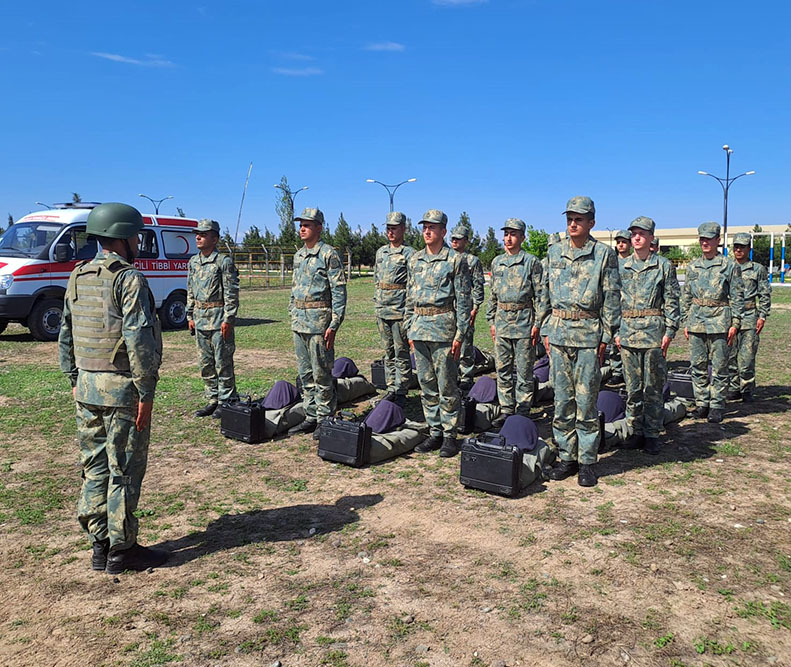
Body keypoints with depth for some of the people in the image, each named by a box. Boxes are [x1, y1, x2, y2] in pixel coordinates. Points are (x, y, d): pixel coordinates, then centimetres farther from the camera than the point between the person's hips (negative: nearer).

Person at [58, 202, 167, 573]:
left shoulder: (78, 278, 11)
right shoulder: (129, 279, -14)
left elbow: (65, 334, 15)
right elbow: (138, 340, -20)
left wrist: (74, 379, 21)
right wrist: (146, 392, -16)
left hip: (86, 388, 8)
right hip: (121, 388, -8)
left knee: (94, 467, 14)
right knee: (124, 470, 2)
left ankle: (100, 546, 24)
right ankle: (122, 550, 12)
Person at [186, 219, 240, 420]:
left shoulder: (224, 262, -9)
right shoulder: (193, 262, 13)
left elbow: (232, 293, -12)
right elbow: (190, 291, 19)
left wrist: (228, 320, -16)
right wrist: (190, 316, 13)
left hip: (219, 318, -7)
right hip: (200, 319, 7)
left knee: (223, 362, -2)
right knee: (205, 363, 12)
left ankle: (226, 401, 7)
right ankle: (213, 400, 21)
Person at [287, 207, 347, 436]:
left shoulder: (328, 254, -8)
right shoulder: (298, 256, 15)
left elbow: (339, 292, -12)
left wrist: (334, 325, -17)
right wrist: (293, 316, 17)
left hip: (319, 322, -8)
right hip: (299, 323, 8)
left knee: (321, 374, -2)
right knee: (305, 374, 12)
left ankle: (325, 419, 7)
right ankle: (311, 417, 21)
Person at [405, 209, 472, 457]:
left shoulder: (455, 260, -4)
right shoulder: (415, 260, 13)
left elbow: (464, 300, -6)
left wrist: (459, 335, -11)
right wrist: (409, 329, 12)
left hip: (442, 328, -6)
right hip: (419, 328, 6)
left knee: (446, 385, 0)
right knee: (426, 384, 10)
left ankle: (450, 435, 10)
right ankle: (435, 431, 20)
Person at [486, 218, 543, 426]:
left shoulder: (531, 262, -3)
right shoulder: (497, 262, 12)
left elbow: (539, 295, -4)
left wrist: (537, 323, -9)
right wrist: (491, 320, 13)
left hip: (523, 321, -5)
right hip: (502, 321, 5)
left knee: (524, 371, 1)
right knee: (503, 369, 9)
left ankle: (523, 412, 10)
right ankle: (506, 410, 19)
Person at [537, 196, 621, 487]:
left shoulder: (603, 253, -1)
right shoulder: (555, 252, 11)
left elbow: (611, 299, -2)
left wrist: (605, 338, -6)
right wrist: (545, 330, 9)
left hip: (588, 334, -4)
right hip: (558, 333, 4)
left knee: (586, 401, 1)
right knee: (562, 399, 8)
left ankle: (587, 462, 12)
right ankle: (567, 457, 19)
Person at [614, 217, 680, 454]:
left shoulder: (664, 265, 2)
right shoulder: (623, 266, 11)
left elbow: (672, 301, 1)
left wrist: (670, 331, -6)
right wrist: (616, 331, 6)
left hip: (654, 332, -3)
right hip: (628, 332, 3)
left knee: (653, 387, 2)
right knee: (632, 387, 8)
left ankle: (652, 434, 11)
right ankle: (635, 431, 18)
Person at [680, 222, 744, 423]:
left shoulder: (730, 266, 1)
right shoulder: (693, 266, 11)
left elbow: (737, 297, 0)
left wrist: (735, 324, -6)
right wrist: (685, 323, 11)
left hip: (719, 322, -4)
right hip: (696, 321, 4)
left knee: (719, 367, 1)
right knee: (698, 366, 7)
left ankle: (717, 405, 9)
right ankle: (702, 403, 17)